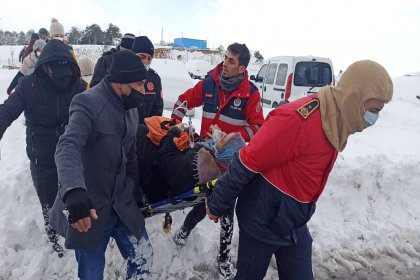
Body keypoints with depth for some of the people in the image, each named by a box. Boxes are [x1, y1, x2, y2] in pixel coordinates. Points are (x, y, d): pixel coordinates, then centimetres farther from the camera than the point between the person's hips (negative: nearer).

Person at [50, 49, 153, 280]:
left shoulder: (130, 108, 7)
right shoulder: (88, 103, -18)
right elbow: (68, 148, -34)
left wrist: (134, 191, 18)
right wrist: (74, 191, -50)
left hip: (122, 205, 7)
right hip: (89, 209, -6)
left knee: (143, 258, 12)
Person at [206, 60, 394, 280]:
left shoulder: (335, 124, 0)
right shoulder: (297, 120, -28)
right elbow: (246, 164, -23)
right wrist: (217, 205, -13)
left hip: (295, 224, 8)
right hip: (263, 219, -7)